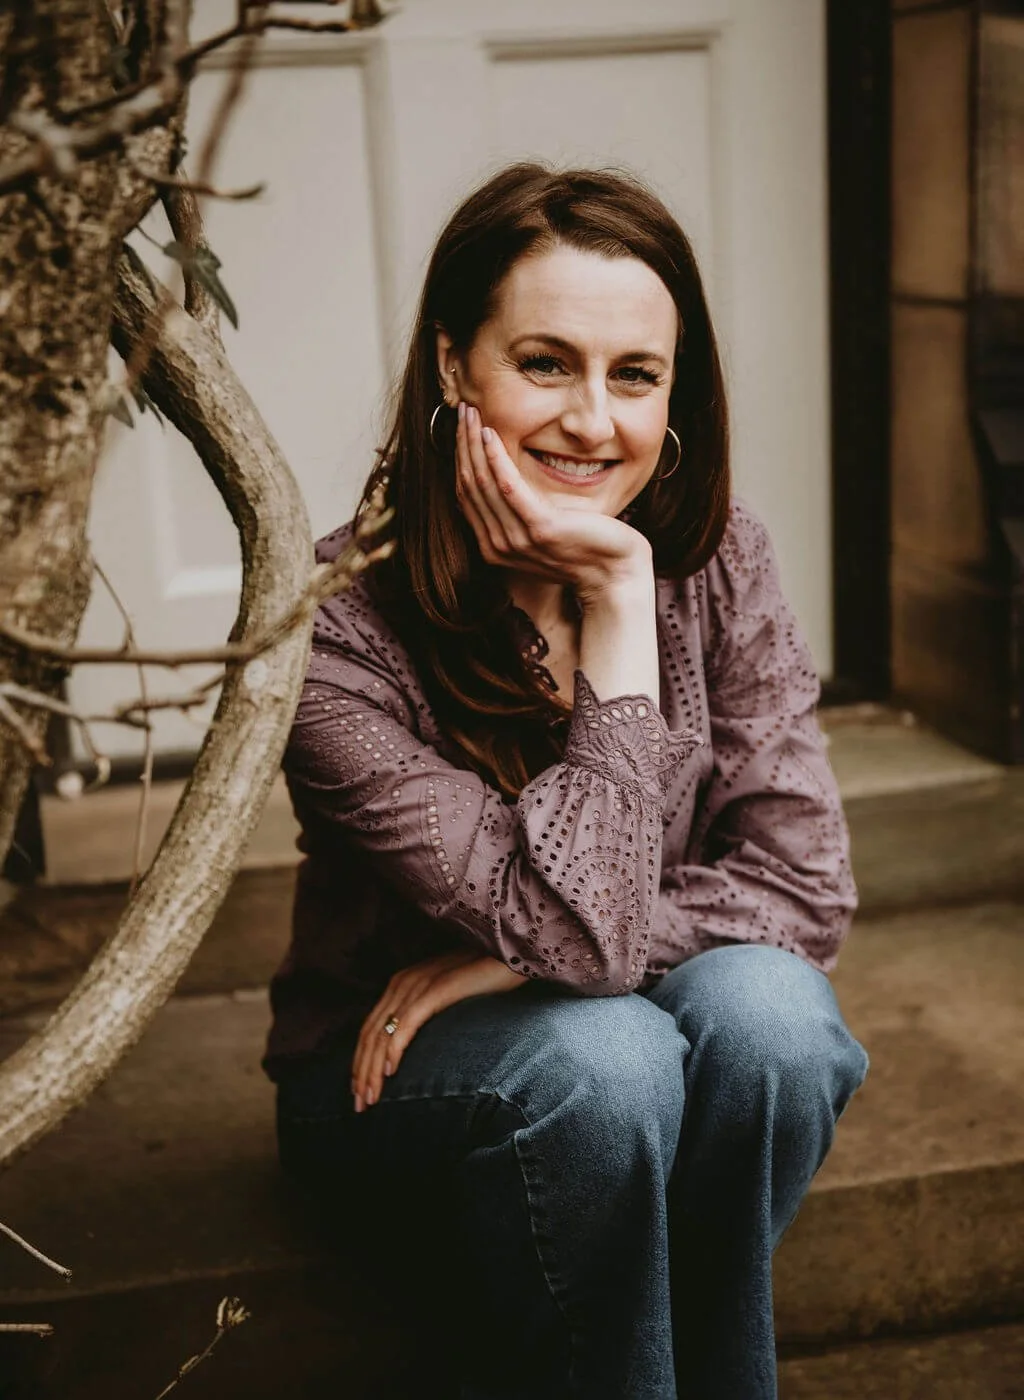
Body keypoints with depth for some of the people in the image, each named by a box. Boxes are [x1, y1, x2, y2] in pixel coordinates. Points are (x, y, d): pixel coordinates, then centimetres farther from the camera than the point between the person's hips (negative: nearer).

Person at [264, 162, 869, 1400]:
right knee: (601, 1049, -33)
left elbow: (803, 880, -14)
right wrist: (617, 600, -31)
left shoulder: (716, 559, -12)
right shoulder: (337, 629, -25)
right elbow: (579, 932, -29)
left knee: (762, 1006, -28)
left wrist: (507, 964, -22)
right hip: (397, 1072, -3)